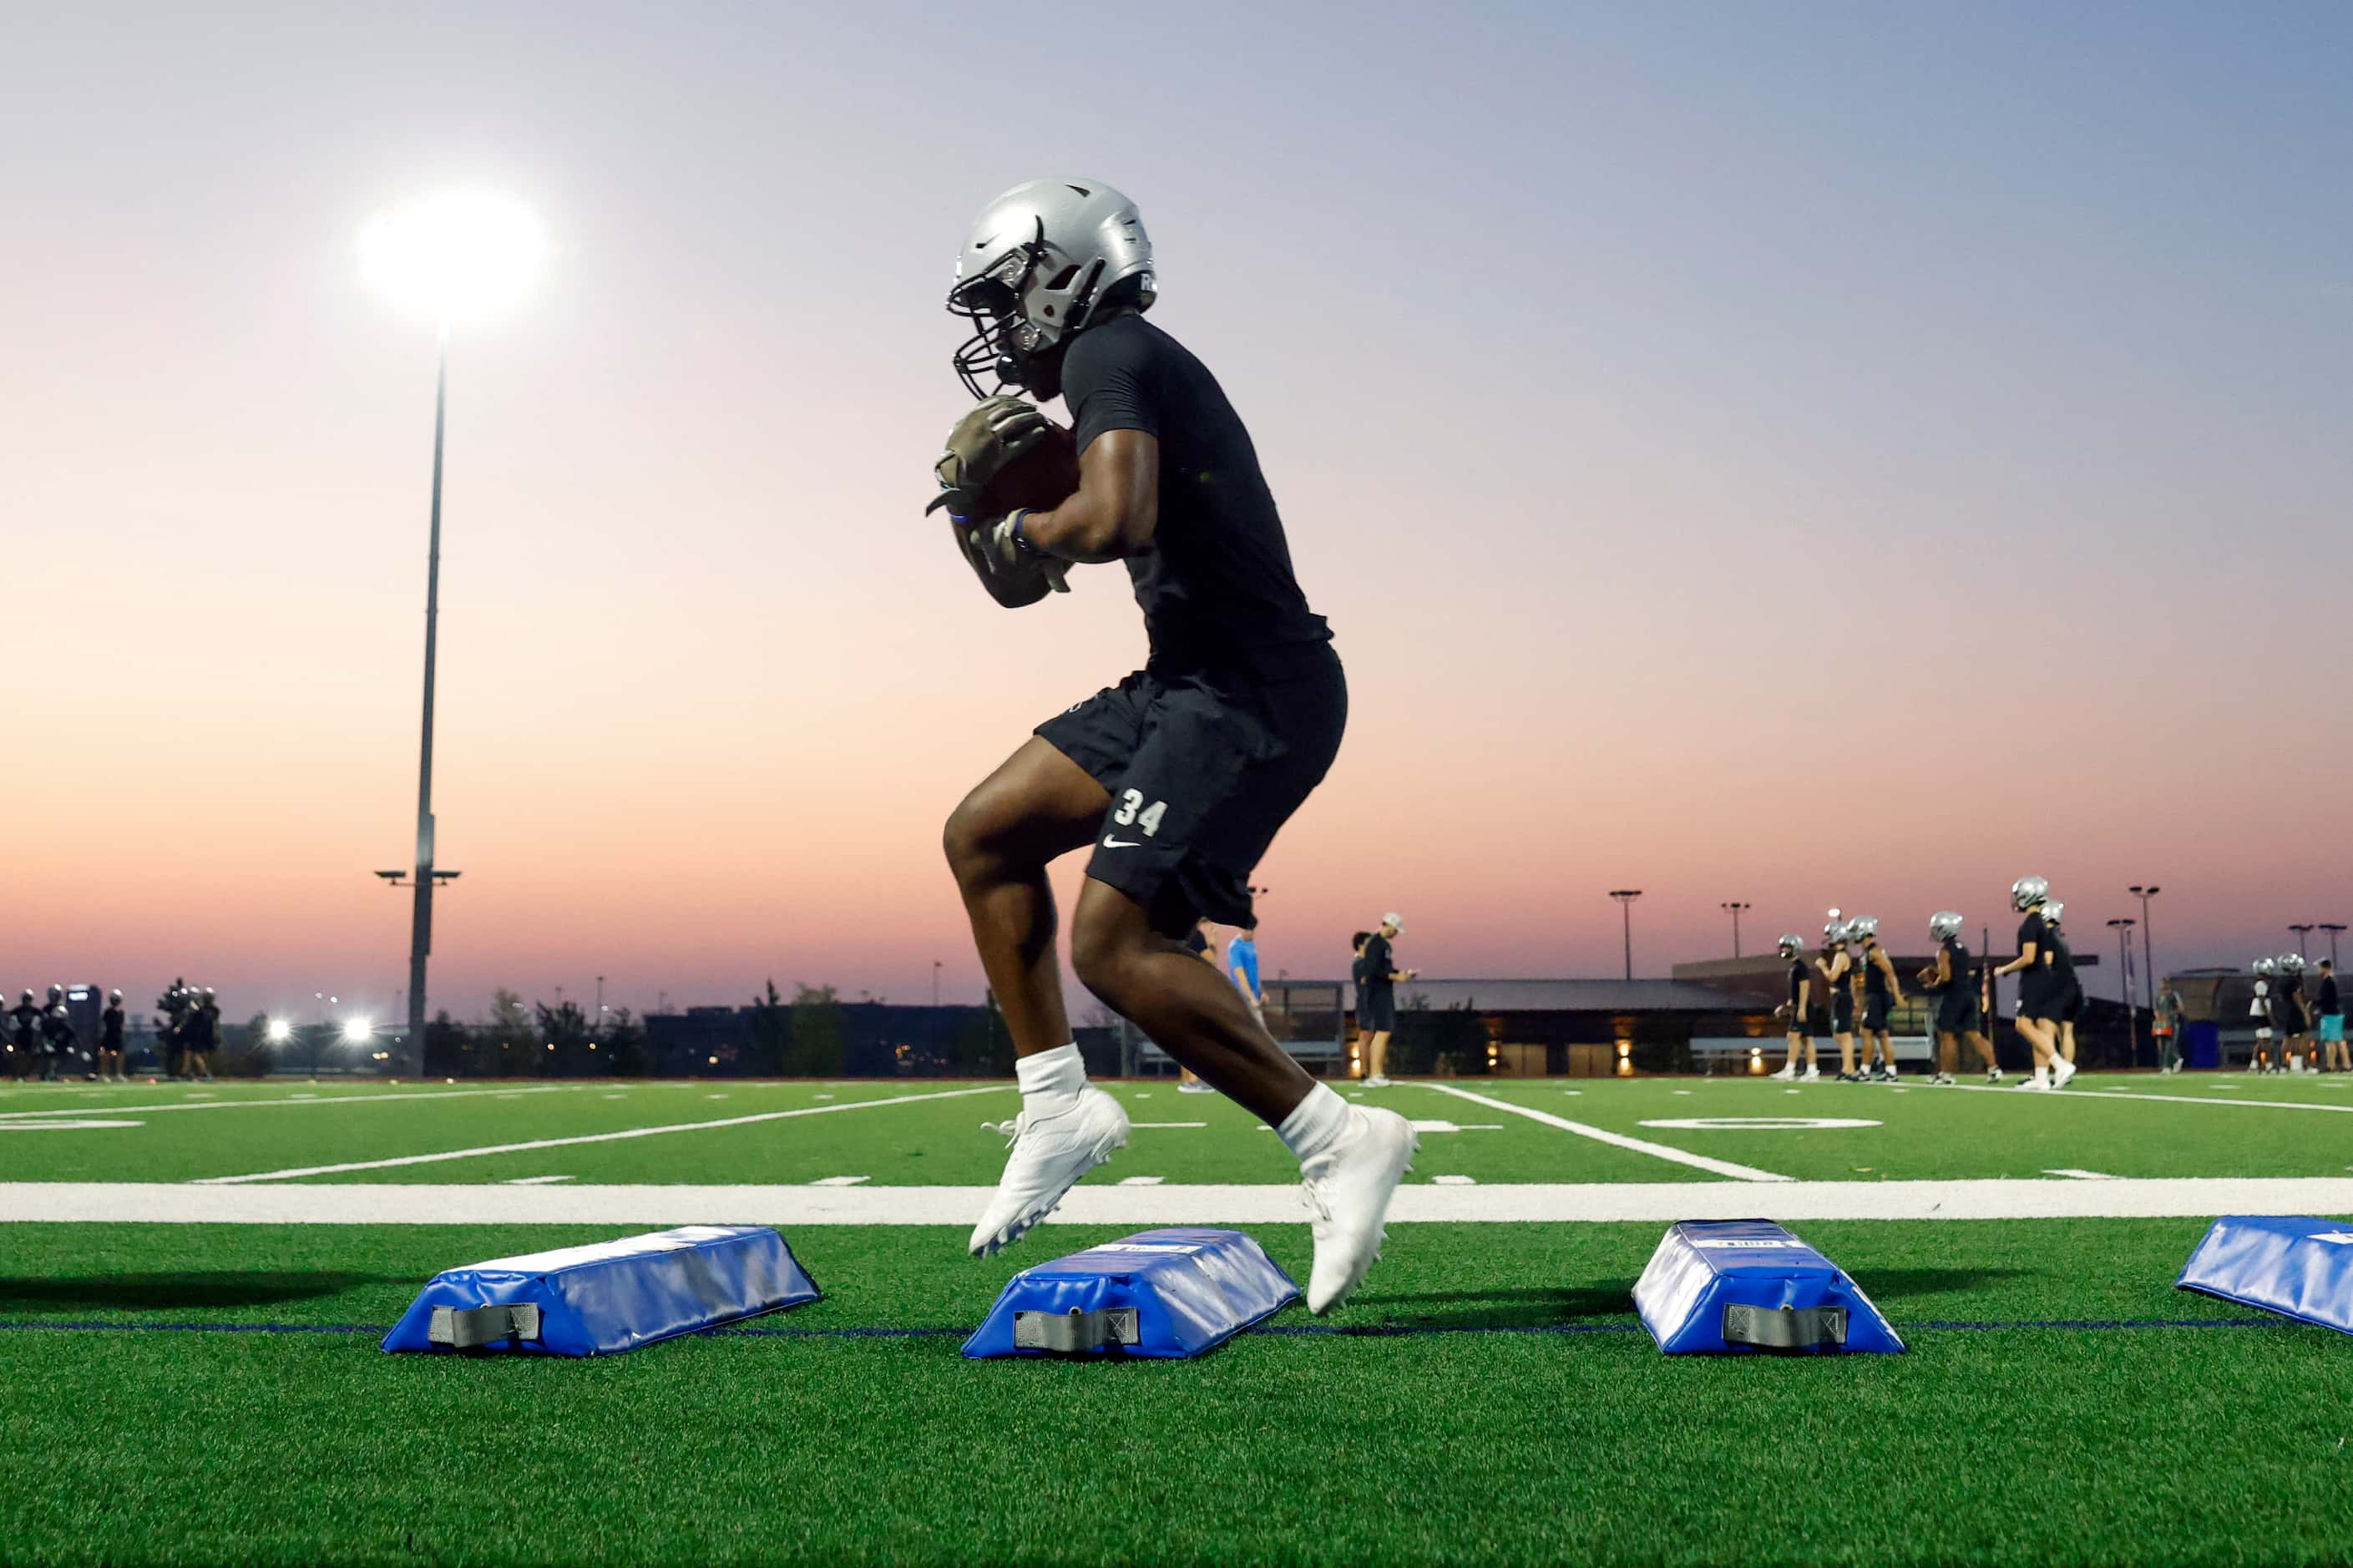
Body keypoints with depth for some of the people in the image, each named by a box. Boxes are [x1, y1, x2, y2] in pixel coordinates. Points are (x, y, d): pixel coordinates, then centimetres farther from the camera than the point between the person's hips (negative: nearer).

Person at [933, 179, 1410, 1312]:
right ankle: (1060, 1109, 16)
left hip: (1254, 695, -11)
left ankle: (1337, 1140, -8)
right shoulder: (1123, 378, 22)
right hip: (1190, 685, 11)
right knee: (984, 838, 13)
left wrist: (1031, 530, -8)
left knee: (1114, 945, -15)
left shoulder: (1110, 353, -9)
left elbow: (1117, 518, -29)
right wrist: (969, 494, 9)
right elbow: (1015, 586, 28)